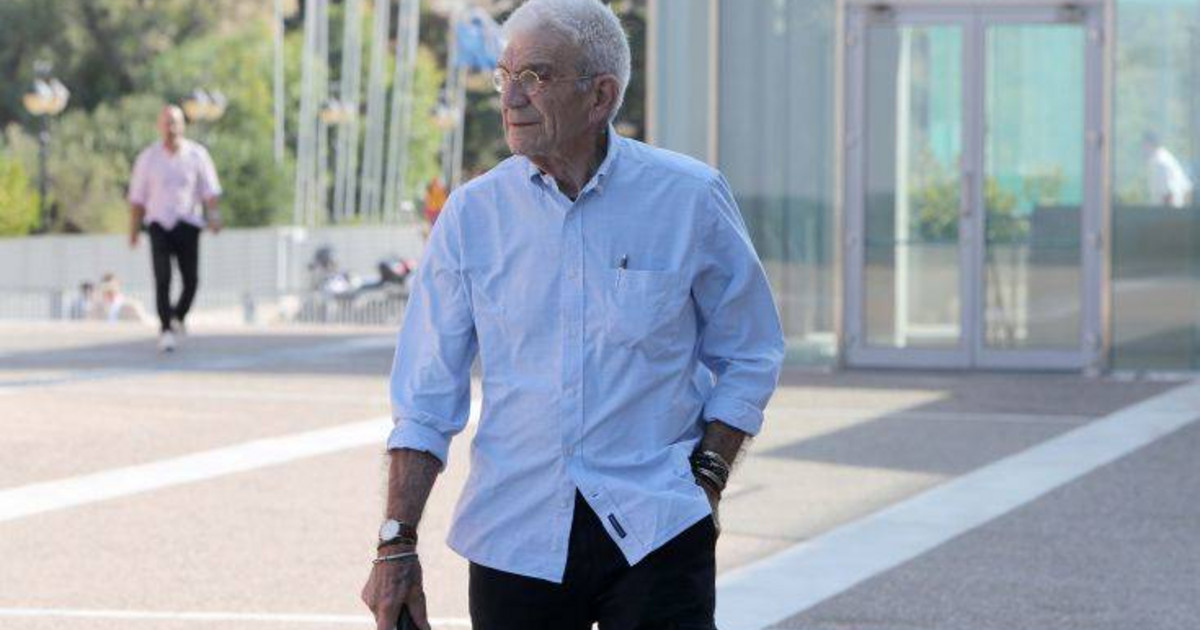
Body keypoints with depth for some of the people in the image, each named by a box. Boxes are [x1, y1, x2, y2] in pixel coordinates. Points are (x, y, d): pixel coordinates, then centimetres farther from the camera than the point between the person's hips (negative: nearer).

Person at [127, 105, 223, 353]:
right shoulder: (148, 157, 5)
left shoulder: (197, 155, 3)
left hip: (188, 225, 1)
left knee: (191, 280, -2)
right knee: (162, 279, -12)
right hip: (159, 224, -1)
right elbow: (137, 197, 9)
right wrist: (134, 229, 6)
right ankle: (166, 329, -10)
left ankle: (179, 317, 26)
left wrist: (213, 215, -15)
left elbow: (210, 190, 2)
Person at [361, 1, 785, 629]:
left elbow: (748, 357, 9)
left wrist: (707, 480, -2)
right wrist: (397, 547, -1)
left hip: (656, 530, -1)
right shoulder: (473, 212, 1)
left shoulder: (689, 198, -2)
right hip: (514, 533, 2)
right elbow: (425, 399, 4)